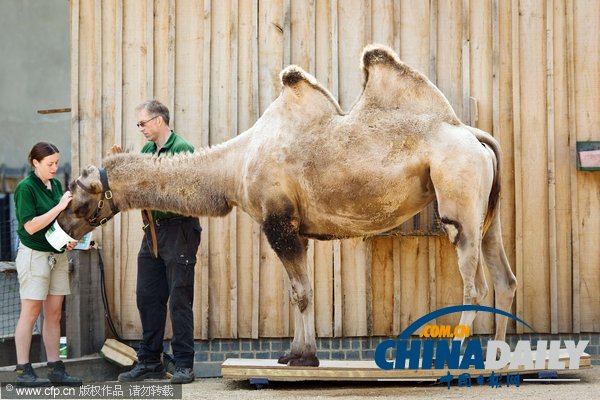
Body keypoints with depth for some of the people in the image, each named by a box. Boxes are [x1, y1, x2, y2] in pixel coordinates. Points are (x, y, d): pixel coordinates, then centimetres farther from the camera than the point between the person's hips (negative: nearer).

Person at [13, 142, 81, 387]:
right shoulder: (26, 187, -10)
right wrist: (60, 206, -20)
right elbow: (30, 226, -18)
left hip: (57, 255, 7)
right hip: (34, 254, -7)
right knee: (30, 313, -4)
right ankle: (23, 371, 0)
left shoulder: (56, 185, 11)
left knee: (54, 313, 8)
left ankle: (55, 369, 12)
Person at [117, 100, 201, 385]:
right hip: (152, 231, 8)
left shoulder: (182, 149, -10)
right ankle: (149, 362, 19)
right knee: (147, 297, 11)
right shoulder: (146, 150, 14)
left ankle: (184, 364, 2)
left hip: (178, 230, -8)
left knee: (179, 299, -4)